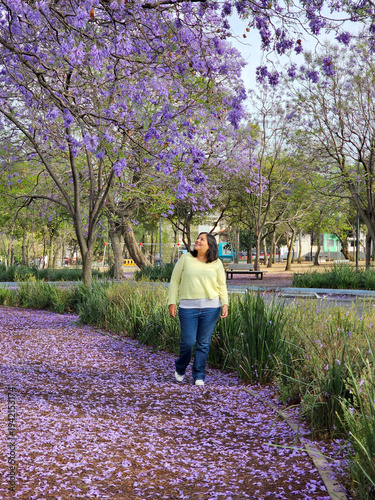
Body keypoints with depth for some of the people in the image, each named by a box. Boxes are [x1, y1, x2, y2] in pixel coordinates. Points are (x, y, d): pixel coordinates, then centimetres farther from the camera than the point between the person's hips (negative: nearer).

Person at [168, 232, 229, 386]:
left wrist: (225, 303, -1)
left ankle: (199, 376, 16)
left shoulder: (216, 263, 7)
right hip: (188, 307, -1)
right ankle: (180, 369, 26)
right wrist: (172, 302, -1)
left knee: (204, 344, 4)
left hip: (211, 307, 1)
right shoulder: (185, 258, 5)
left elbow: (222, 285, 11)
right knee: (187, 342, -2)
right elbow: (174, 281, 6)